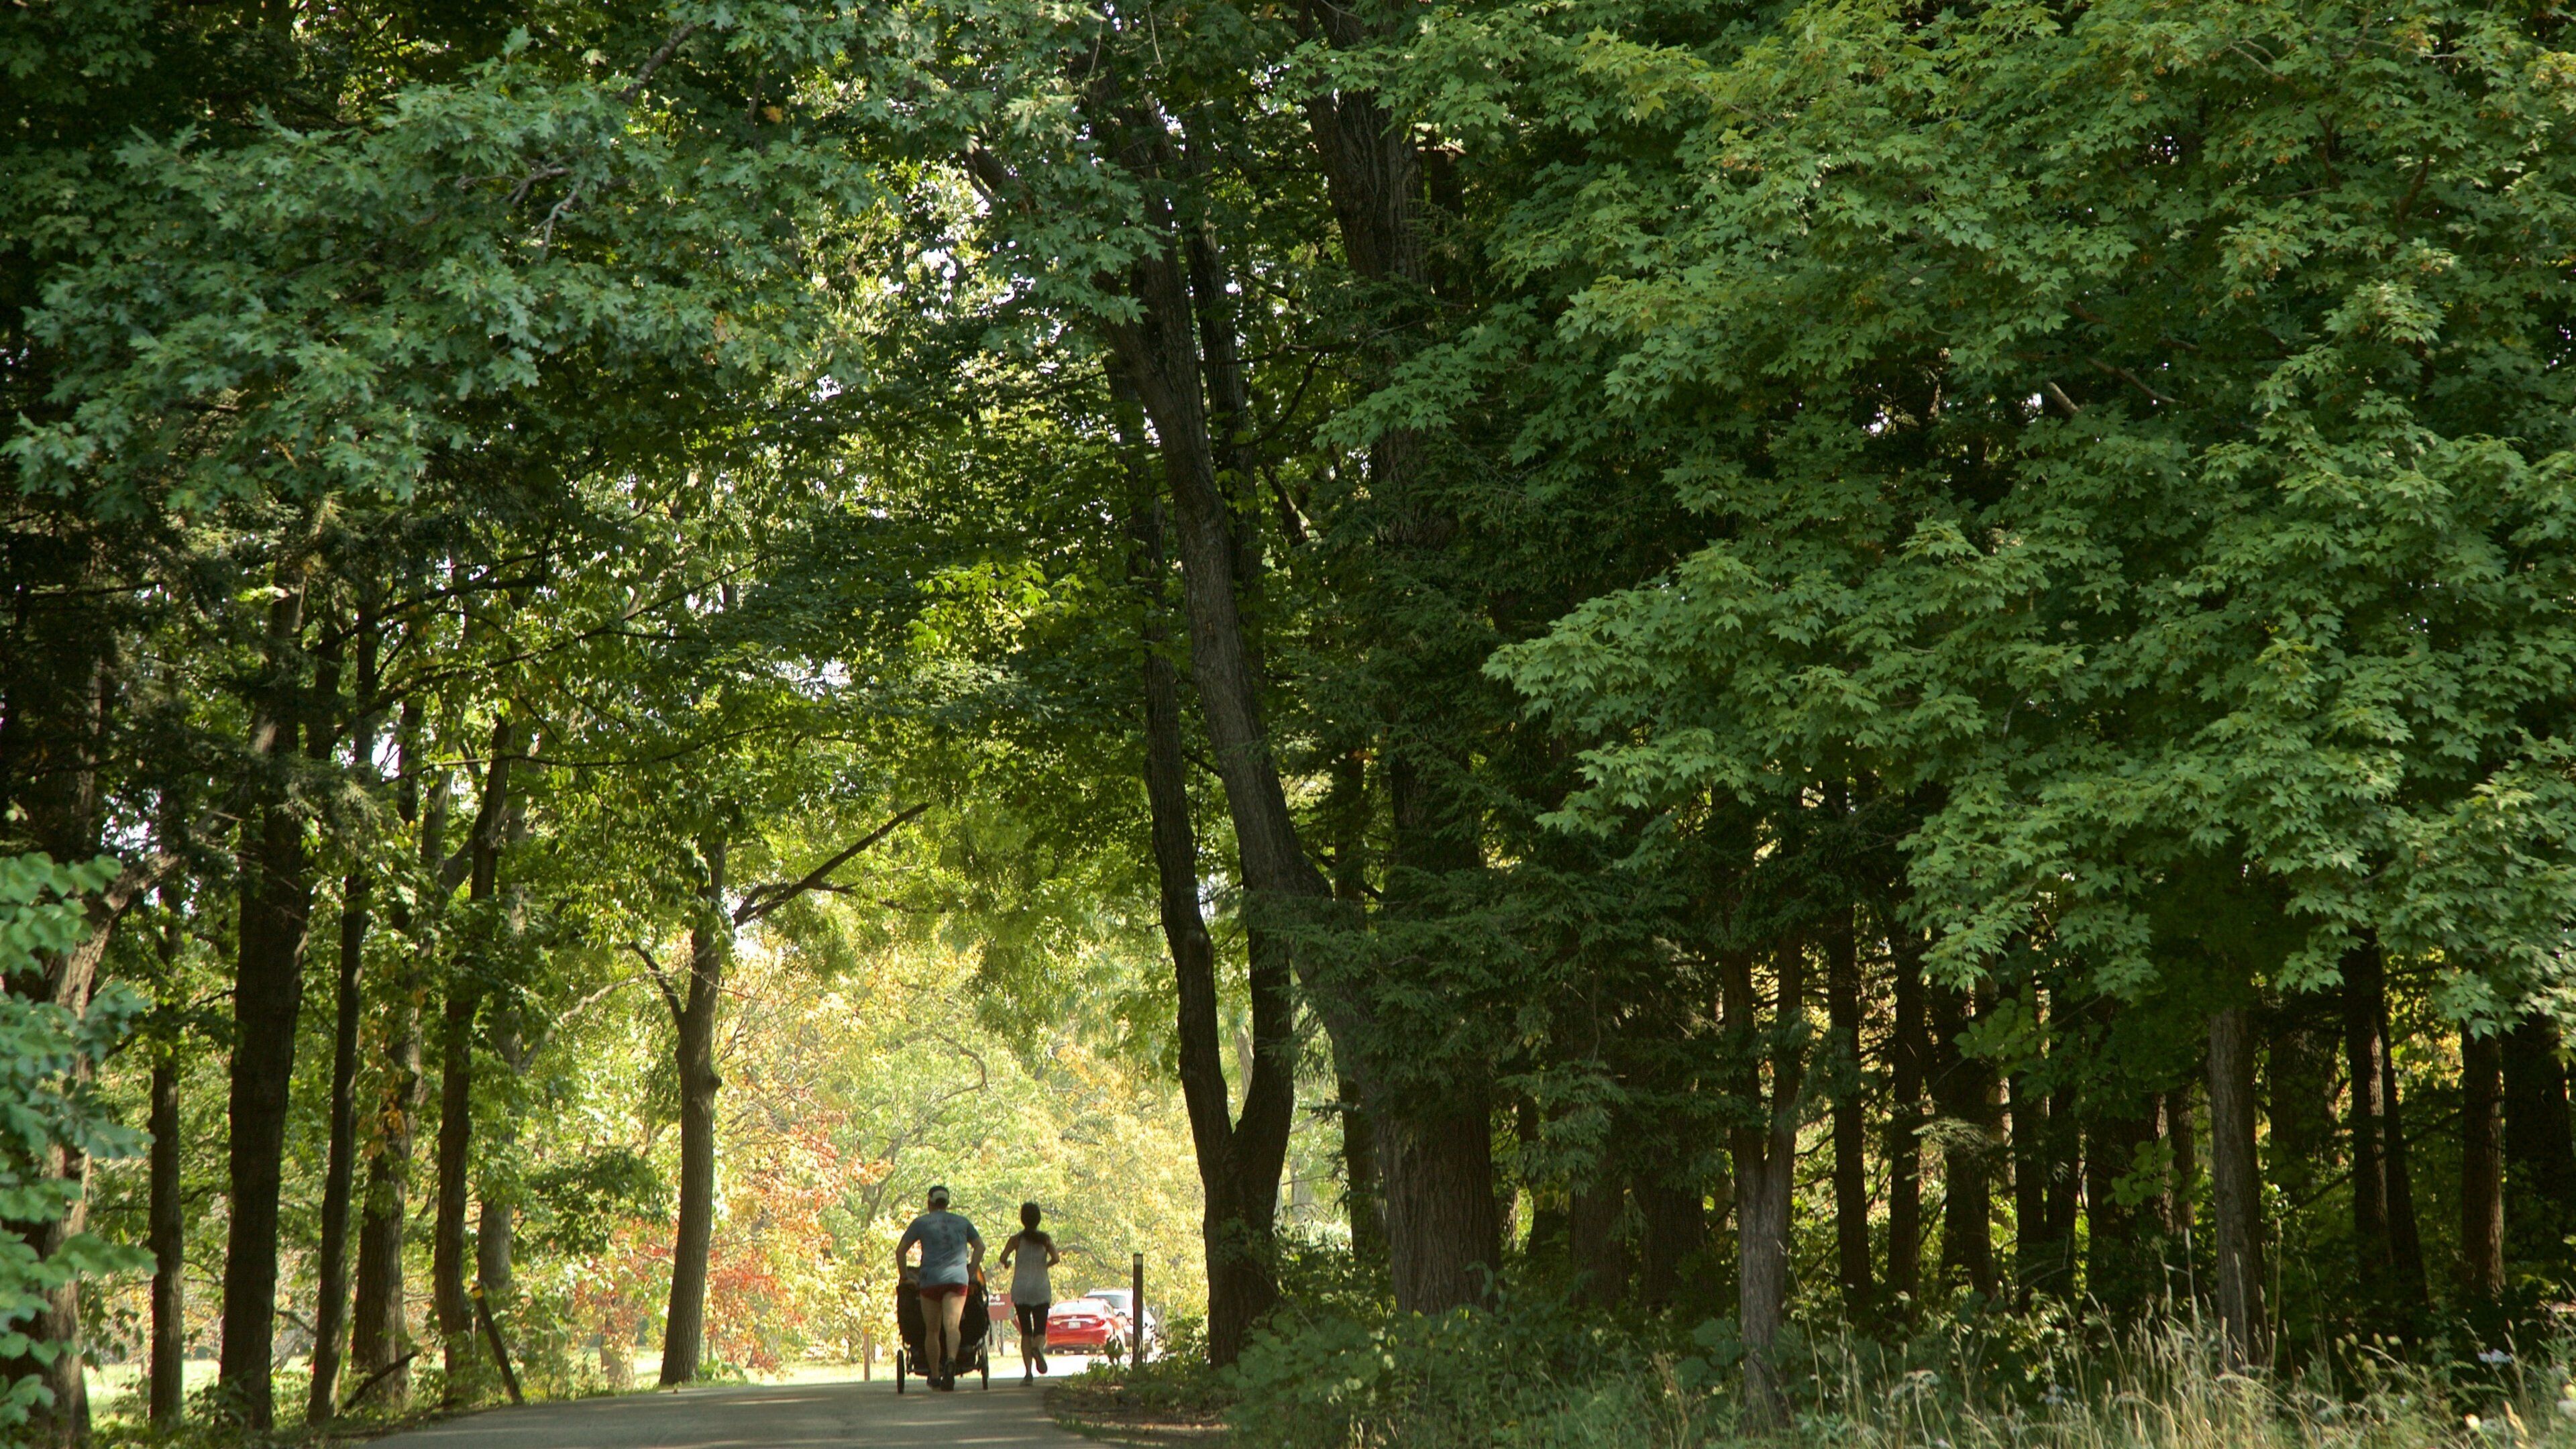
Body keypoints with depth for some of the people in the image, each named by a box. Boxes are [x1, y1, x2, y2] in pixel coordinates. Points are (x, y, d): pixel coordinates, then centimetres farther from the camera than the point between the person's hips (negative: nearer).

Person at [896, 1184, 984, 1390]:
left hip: (930, 1279, -1)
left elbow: (900, 1251, 8)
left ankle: (935, 1375, 14)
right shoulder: (962, 1222, 18)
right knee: (952, 1325, -13)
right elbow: (980, 1246, 13)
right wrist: (971, 1273, 15)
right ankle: (951, 1360, -40)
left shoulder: (921, 1223, 12)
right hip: (958, 1279, 1)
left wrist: (904, 1277, 14)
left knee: (932, 1330, 10)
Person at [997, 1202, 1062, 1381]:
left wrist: (1006, 1264, 9)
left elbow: (1003, 1257, -13)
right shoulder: (1045, 1239, 2)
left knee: (1026, 1331, 4)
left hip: (1021, 1288, 0)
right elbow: (1056, 1258, -9)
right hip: (1041, 1288, 0)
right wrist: (1044, 1265, 10)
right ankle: (1038, 1348, -32)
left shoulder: (1017, 1239, -1)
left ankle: (1028, 1372, -8)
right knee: (1040, 1330, 4)